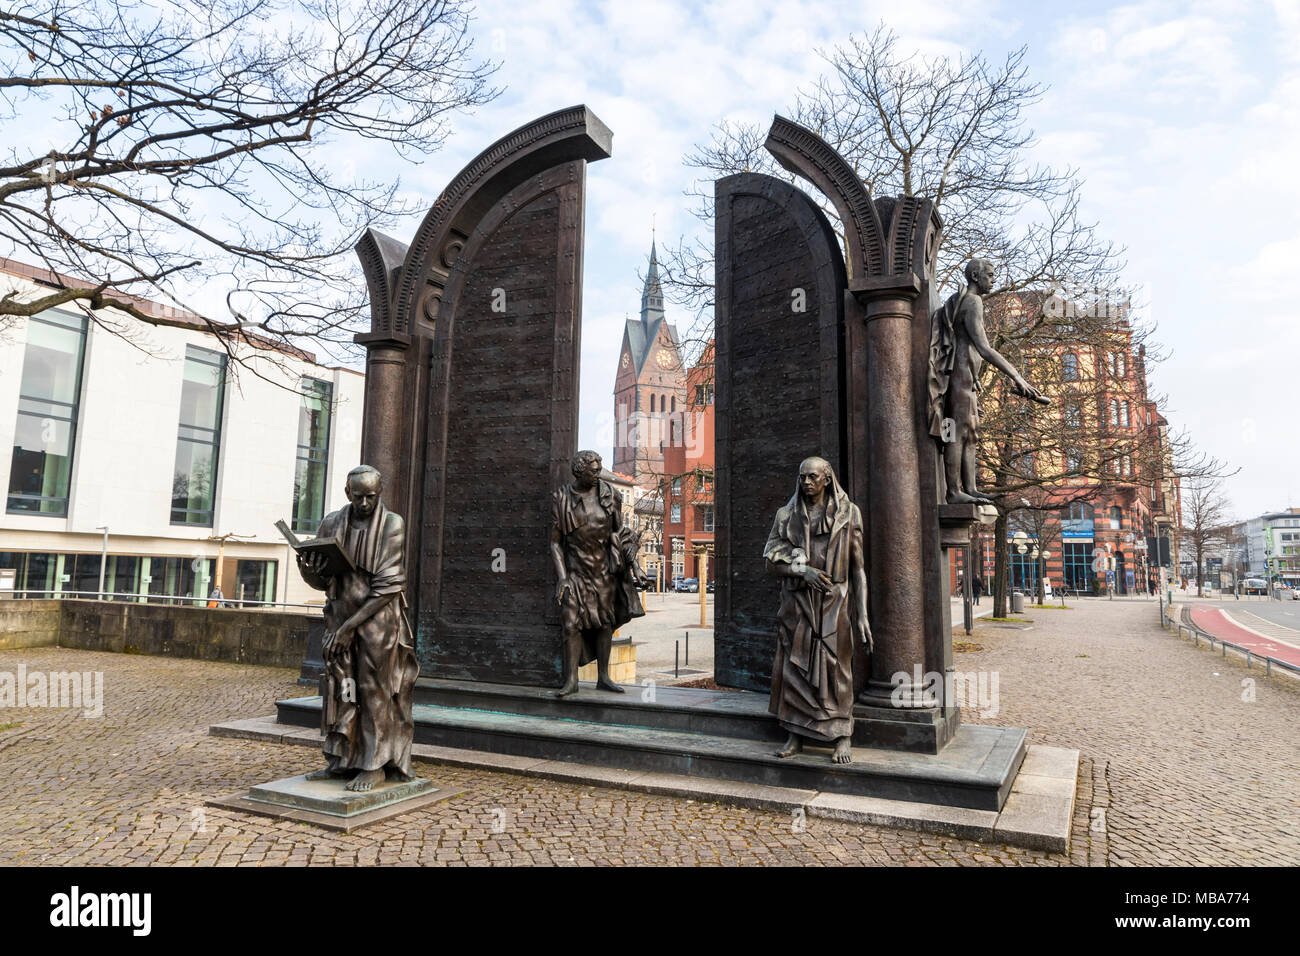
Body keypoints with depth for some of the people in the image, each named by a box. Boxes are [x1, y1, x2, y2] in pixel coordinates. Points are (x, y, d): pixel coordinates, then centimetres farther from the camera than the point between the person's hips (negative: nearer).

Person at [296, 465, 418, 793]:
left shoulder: (392, 525, -10)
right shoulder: (332, 523, 4)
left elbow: (389, 586, -13)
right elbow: (321, 581, 9)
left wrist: (351, 625, -15)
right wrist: (306, 567, -16)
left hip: (378, 620, -4)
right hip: (340, 617, 5)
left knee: (374, 689, 0)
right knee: (339, 688, 7)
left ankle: (375, 765, 9)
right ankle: (341, 761, 18)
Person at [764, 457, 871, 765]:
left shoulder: (848, 514, 3)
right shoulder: (786, 516, 8)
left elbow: (858, 567, 1)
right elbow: (771, 560, 4)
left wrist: (862, 616, -4)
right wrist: (801, 570, -16)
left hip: (834, 603, -2)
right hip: (797, 604, 2)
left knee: (835, 668, -2)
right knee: (794, 667, 3)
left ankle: (843, 738, 11)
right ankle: (795, 736, 13)